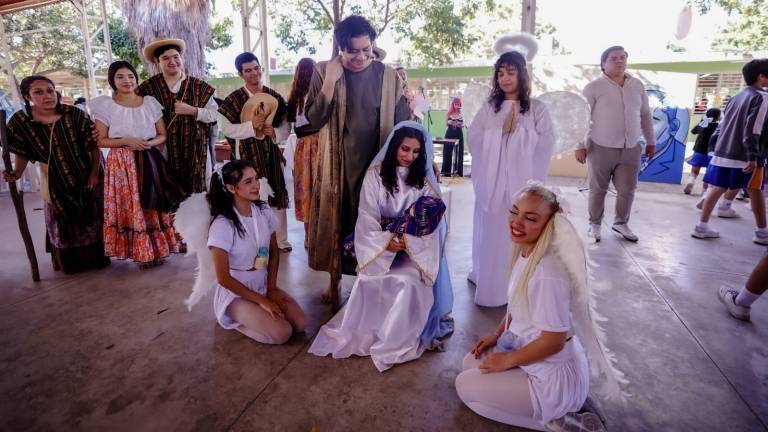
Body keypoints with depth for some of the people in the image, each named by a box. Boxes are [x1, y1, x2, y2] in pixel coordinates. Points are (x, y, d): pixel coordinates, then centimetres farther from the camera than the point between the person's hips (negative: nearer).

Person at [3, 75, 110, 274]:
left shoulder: (75, 114, -17)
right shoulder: (20, 121, -12)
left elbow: (94, 144, -11)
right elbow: (23, 152, -1)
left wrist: (95, 173, -11)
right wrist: (16, 173, -17)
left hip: (86, 176, -1)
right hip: (56, 181, 2)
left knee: (92, 217, 8)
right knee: (63, 221, 12)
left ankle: (96, 256, 26)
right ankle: (70, 262, 28)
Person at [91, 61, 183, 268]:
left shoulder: (150, 102, 6)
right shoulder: (105, 105, 0)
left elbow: (163, 135, 8)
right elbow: (101, 140, -1)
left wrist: (151, 143, -12)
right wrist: (127, 141, -15)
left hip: (150, 162, 2)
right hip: (122, 164, -1)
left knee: (153, 206, 4)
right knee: (131, 208, 1)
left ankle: (158, 249, 16)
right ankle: (142, 252, 11)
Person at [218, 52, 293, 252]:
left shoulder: (274, 96, 5)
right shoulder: (233, 99, -4)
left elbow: (285, 126, 6)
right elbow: (227, 128, -9)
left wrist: (275, 132, -15)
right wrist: (251, 125, -21)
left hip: (271, 153, 3)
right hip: (247, 155, -3)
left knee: (277, 194, 8)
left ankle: (281, 239, 22)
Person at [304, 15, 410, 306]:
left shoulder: (389, 77, -2)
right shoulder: (324, 72, -1)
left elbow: (402, 124, 2)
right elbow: (314, 119, -9)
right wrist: (331, 80, -17)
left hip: (377, 165, 0)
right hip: (337, 165, 0)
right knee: (336, 221, 10)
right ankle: (334, 281, 28)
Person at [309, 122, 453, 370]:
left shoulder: (425, 179, 5)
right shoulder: (375, 174, 1)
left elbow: (431, 219, -5)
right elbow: (368, 216, -6)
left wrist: (406, 239, -21)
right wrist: (387, 240, -21)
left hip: (413, 247, 1)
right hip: (380, 242, 0)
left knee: (407, 281, -29)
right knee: (370, 279, -28)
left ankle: (396, 339, -12)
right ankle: (363, 332, -6)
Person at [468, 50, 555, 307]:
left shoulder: (536, 108, 3)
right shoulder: (489, 107, 8)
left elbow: (546, 142, -6)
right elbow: (473, 138, -2)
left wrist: (518, 129, -10)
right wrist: (502, 129, -10)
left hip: (522, 180, -1)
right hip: (491, 180, 2)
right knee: (491, 232, 6)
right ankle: (490, 282, 20)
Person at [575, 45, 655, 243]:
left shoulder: (637, 85, 9)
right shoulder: (594, 87, -7)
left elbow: (646, 115, 16)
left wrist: (650, 141, 17)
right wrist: (580, 145, -13)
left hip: (631, 149, 4)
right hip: (601, 148, -4)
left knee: (627, 190, 9)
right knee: (598, 190, 6)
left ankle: (621, 223, 28)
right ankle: (595, 225, 22)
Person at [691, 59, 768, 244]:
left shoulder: (737, 97, 14)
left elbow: (724, 124, 17)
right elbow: (753, 129, -18)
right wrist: (753, 157, -19)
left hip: (723, 153, 6)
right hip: (744, 156, -6)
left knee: (717, 189, 6)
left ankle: (702, 226, 3)